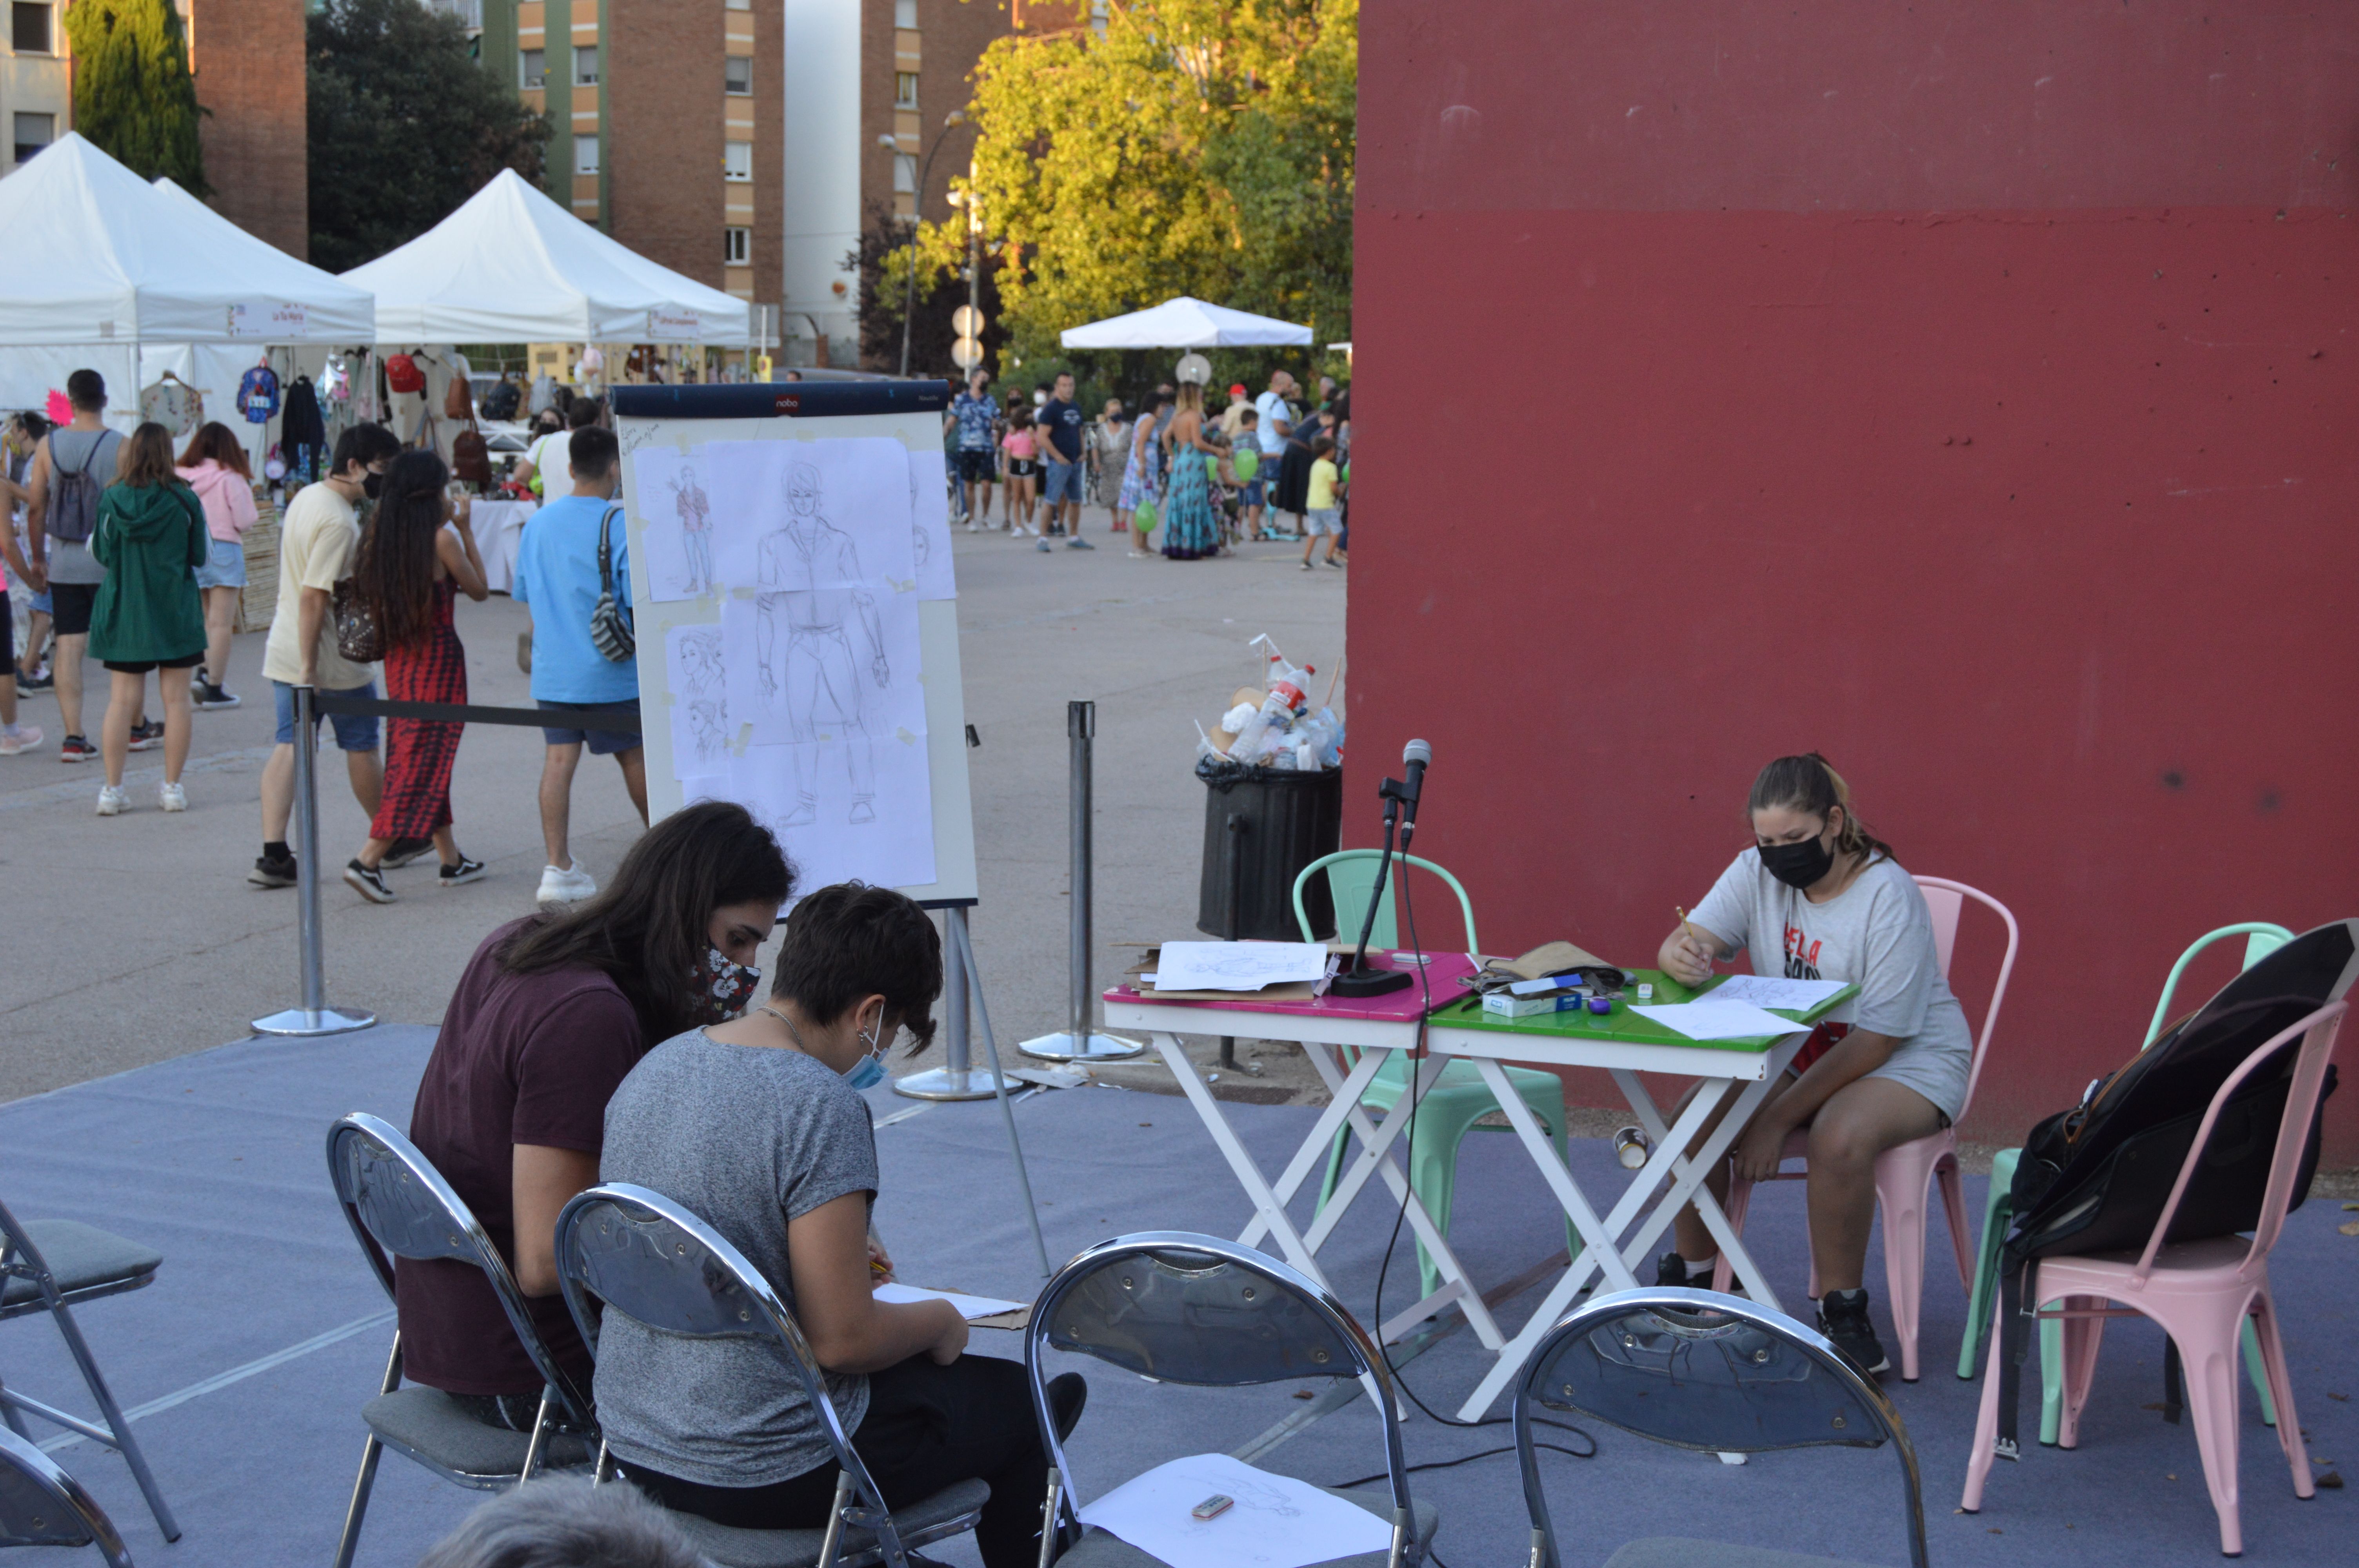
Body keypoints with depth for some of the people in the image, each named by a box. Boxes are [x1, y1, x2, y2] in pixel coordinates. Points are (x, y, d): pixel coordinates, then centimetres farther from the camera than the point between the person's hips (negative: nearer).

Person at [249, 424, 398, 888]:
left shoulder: (306, 497, 10)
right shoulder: (338, 522, -22)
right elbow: (314, 597, -26)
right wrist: (309, 668, -24)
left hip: (284, 650, 8)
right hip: (334, 659, -8)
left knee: (289, 745, 4)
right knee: (361, 748, 9)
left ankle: (274, 854, -3)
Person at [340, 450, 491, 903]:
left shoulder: (382, 535, 3)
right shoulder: (441, 539, -14)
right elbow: (479, 591, -3)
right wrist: (465, 529, 2)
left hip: (399, 658, 7)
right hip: (438, 656, -7)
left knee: (420, 758, 15)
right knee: (425, 762, -3)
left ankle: (451, 861, 23)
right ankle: (368, 861, -10)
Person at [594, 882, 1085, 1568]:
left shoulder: (653, 1066, 3)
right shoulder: (821, 1109, -23)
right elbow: (843, 1340, -23)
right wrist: (941, 1321, -3)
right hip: (763, 1477, -8)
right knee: (1014, 1399, 16)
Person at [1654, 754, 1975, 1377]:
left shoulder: (1888, 897, -23)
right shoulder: (1757, 871, -4)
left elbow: (1876, 1039, -24)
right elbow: (1689, 940, -10)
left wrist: (1777, 1119, -26)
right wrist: (1683, 957, -38)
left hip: (1911, 1057, -6)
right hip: (1800, 1049, 6)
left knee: (1839, 1138, -37)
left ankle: (1842, 1312, -17)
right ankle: (1692, 1279, 1)